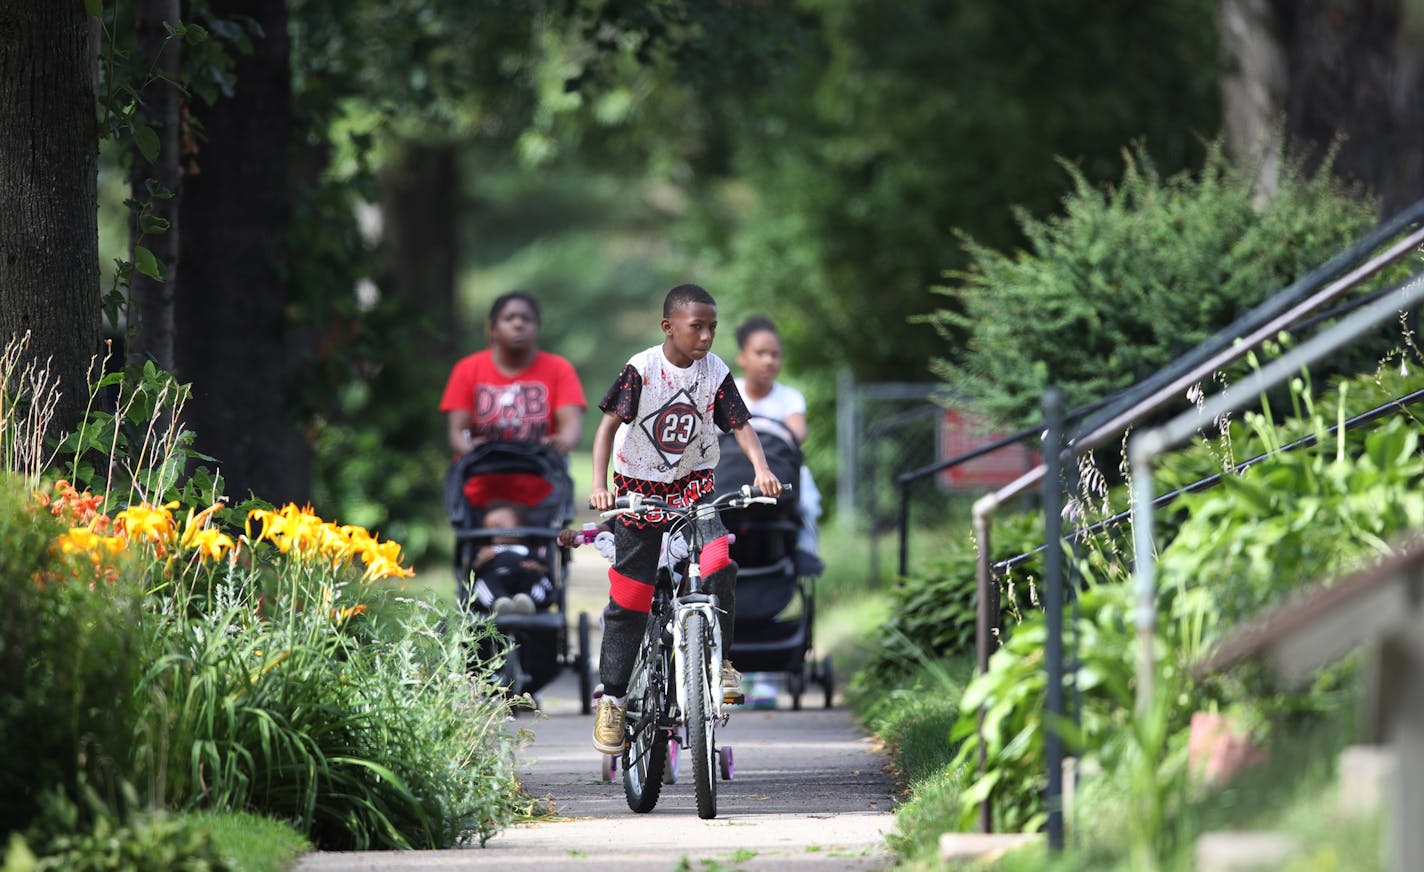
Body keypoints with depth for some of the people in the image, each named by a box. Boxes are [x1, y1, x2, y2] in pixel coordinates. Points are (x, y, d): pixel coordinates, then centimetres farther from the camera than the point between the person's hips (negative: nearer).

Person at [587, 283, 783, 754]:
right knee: (628, 597, 1)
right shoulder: (641, 370, -14)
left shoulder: (716, 373, -6)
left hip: (692, 486, 2)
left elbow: (740, 425, -9)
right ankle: (612, 698, 12)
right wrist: (599, 485, -27)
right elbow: (609, 425, -15)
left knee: (718, 563, -25)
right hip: (639, 488, -2)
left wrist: (761, 468, -28)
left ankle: (718, 659, -10)